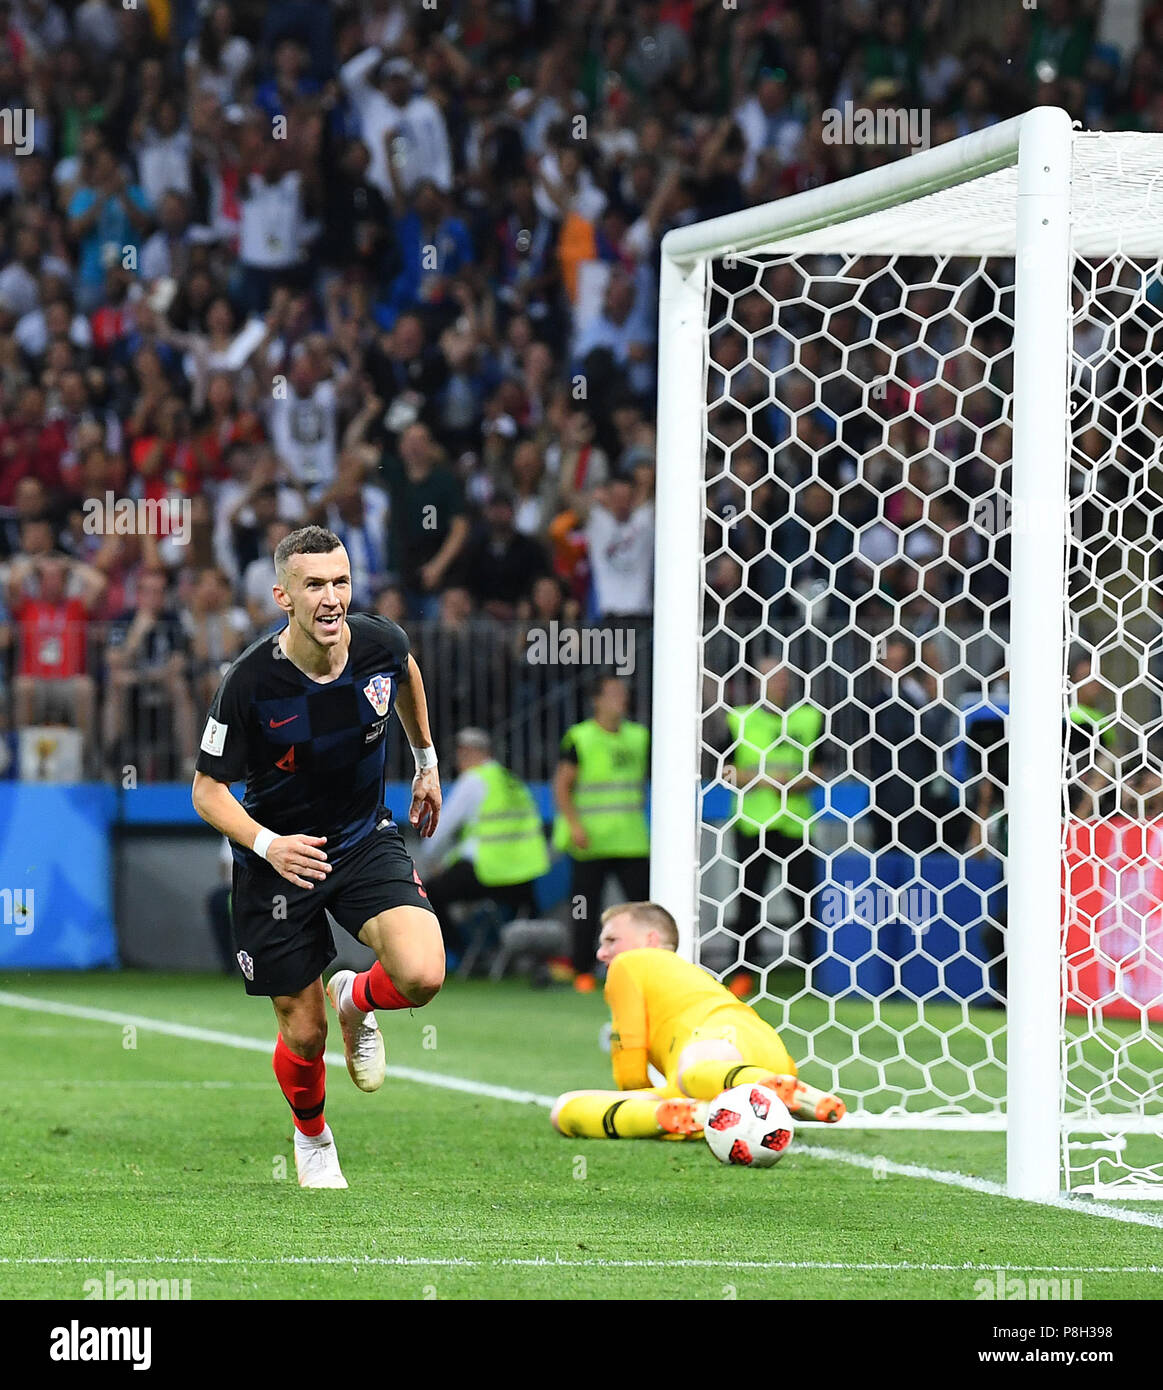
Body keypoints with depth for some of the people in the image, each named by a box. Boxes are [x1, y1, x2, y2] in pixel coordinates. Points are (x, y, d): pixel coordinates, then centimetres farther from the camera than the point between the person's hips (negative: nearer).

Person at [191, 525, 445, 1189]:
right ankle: (312, 1138, 40)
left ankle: (357, 999, 14)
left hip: (367, 838, 2)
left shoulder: (383, 644, -15)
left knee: (422, 975, -24)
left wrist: (427, 759, 24)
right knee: (303, 1035, 5)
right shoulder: (250, 682, -24)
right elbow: (209, 789, -14)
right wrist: (268, 844, -31)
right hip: (279, 856, -2)